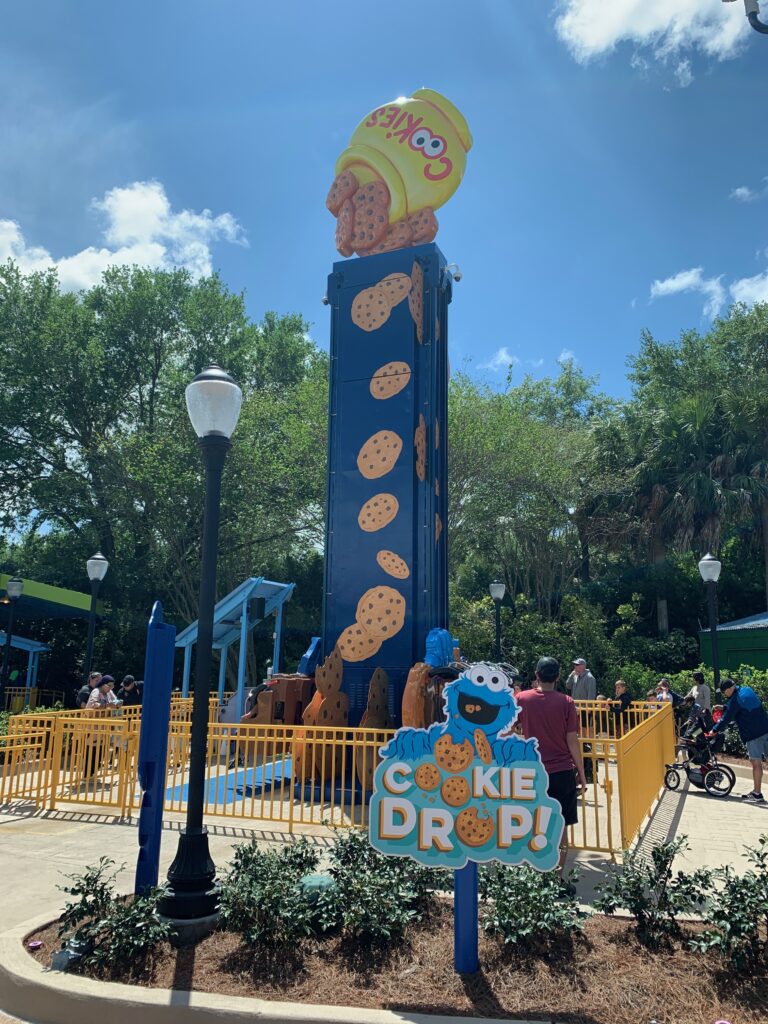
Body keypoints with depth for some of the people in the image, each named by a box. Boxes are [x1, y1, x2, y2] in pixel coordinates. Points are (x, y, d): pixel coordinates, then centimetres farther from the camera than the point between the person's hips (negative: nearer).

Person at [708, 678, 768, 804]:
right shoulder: (747, 690, 10)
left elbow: (726, 719, -8)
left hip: (753, 734, -8)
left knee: (756, 762, -4)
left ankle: (757, 794, 0)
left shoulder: (735, 700, -13)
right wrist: (723, 708, 25)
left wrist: (714, 730, 4)